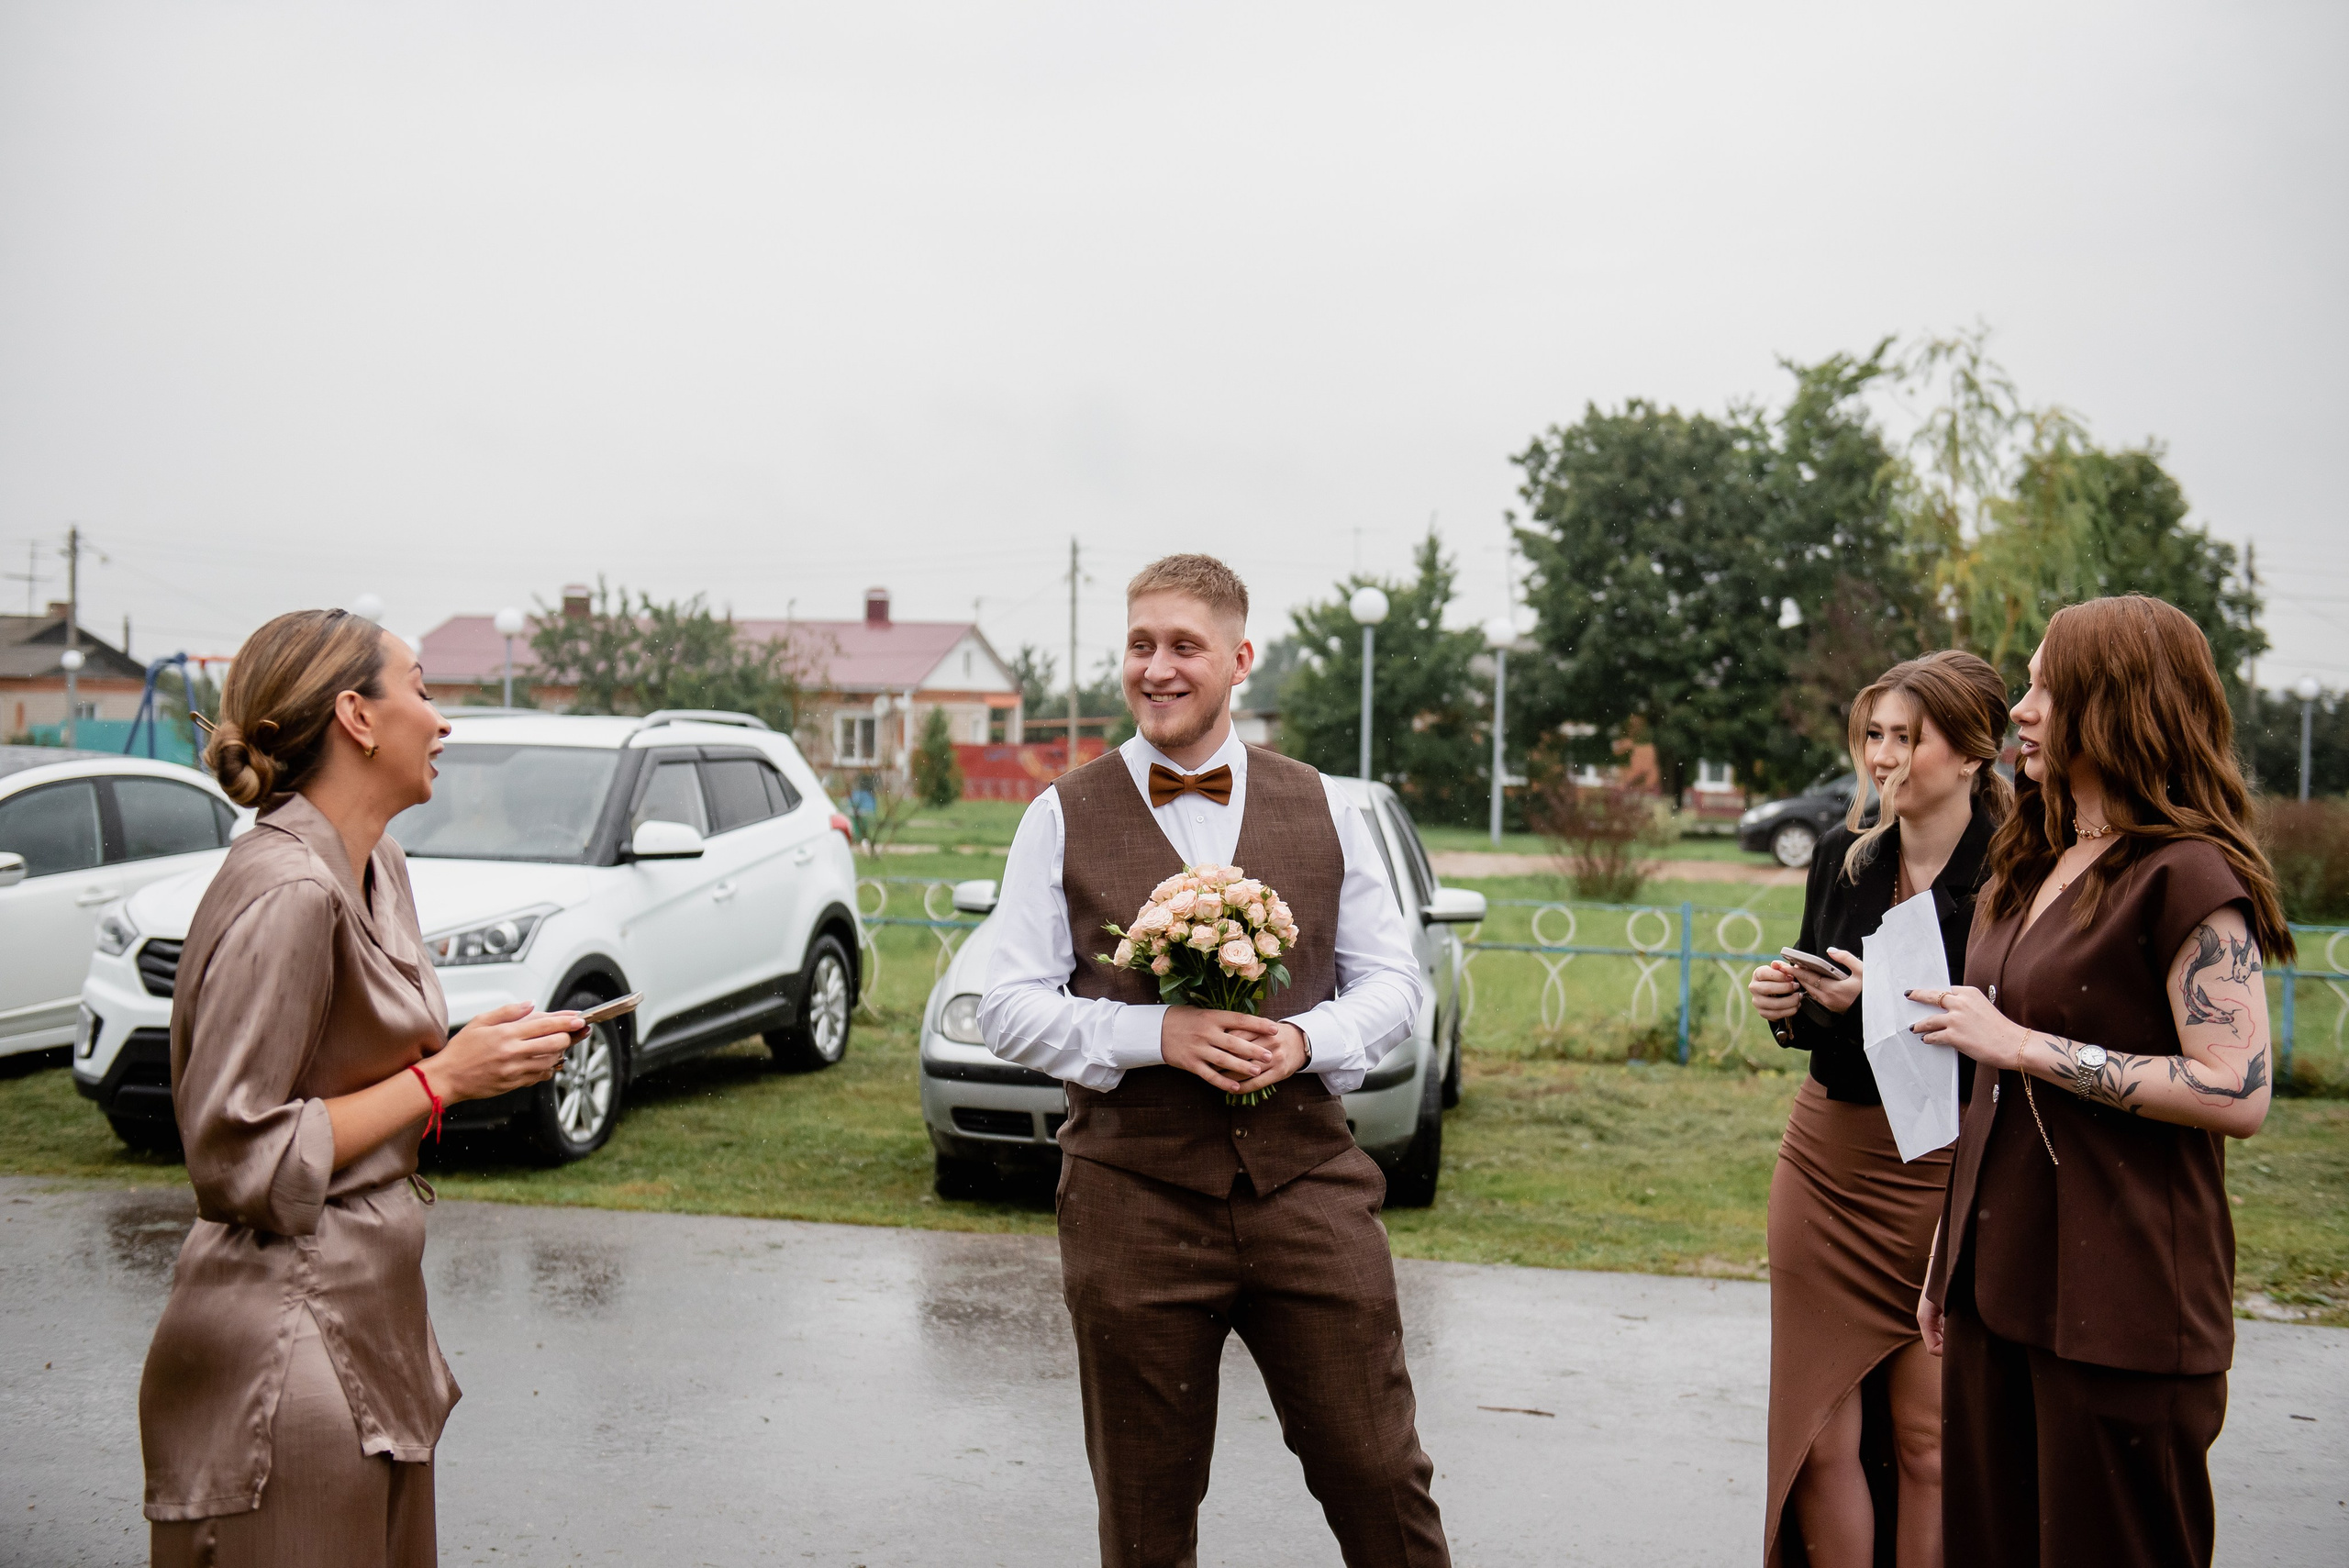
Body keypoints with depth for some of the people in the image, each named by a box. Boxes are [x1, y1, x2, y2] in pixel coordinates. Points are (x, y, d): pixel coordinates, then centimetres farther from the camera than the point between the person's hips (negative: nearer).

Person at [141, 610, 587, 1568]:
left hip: (367, 1326, 9)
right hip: (285, 1353, -9)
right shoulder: (285, 895, -20)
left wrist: (485, 1056, 4)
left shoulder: (375, 868, 9)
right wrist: (443, 1077, -17)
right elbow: (236, 1159, -21)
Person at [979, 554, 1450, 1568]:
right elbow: (1008, 1009, -1)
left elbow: (1393, 979, 10)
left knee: (1378, 1475, 3)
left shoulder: (1321, 809, 8)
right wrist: (1156, 1034, -16)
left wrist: (1304, 1040, -10)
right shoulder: (1063, 819, 3)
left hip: (1307, 1183, 1)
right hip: (1134, 1198, -1)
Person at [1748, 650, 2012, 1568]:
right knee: (1822, 1432, 8)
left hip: (1945, 1178, -5)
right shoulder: (1844, 855, 7)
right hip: (1826, 1164, 5)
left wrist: (1881, 1000, -22)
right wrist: (1784, 1003, -4)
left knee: (1928, 1438, 1)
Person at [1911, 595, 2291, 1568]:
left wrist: (2022, 1045, -19)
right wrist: (1950, 1261, 19)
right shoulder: (2031, 871, 15)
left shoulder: (2187, 876, -12)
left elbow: (2238, 1094, -22)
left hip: (2120, 1305, -8)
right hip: (1998, 1284, 8)